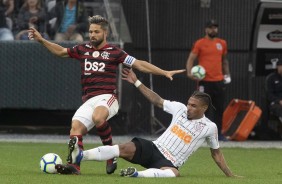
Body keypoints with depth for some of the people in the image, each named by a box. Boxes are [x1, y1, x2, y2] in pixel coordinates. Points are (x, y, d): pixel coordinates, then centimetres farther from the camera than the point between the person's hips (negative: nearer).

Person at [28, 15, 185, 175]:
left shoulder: (114, 52, 6)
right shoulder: (83, 50, 17)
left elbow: (139, 64, 6)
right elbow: (61, 51, 31)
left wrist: (165, 73, 0)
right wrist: (41, 40, 24)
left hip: (107, 97, -5)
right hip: (88, 101, 5)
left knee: (98, 118, -36)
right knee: (76, 127, -18)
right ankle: (74, 165, -21)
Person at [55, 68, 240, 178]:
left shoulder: (210, 127, 2)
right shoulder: (180, 109, 9)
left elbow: (216, 152, 12)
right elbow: (157, 100, 16)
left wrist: (230, 175, 12)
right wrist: (136, 82, 15)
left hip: (169, 163, -3)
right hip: (154, 148, 3)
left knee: (172, 173, -42)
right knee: (126, 148, -26)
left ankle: (138, 174, -59)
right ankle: (79, 155, -42)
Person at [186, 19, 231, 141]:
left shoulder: (222, 43, 13)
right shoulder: (200, 44, -2)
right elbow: (191, 59, -4)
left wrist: (227, 74, 17)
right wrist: (189, 72, -19)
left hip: (219, 81, 5)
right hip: (204, 81, -5)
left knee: (219, 109, 6)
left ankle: (218, 134, 11)